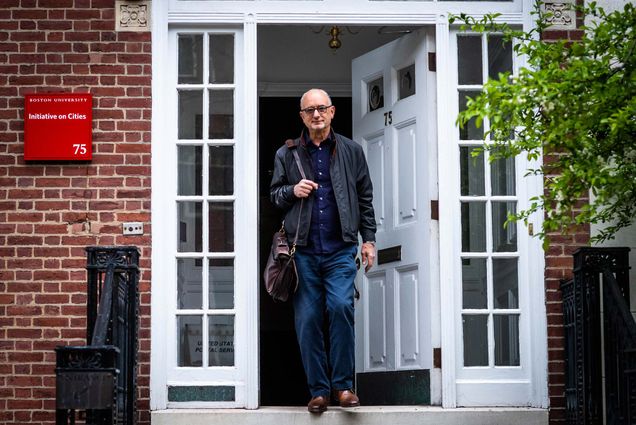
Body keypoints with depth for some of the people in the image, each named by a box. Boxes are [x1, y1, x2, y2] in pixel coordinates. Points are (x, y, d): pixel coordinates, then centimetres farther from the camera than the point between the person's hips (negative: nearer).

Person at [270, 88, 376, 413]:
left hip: (340, 249, -1)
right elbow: (274, 195, 17)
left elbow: (365, 198, 13)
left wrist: (368, 239, 7)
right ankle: (318, 389, 9)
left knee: (341, 306, -19)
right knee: (307, 319, -1)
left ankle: (343, 384, -7)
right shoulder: (287, 154, 11)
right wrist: (292, 191, -5)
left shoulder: (351, 151, 11)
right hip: (303, 251, 1)